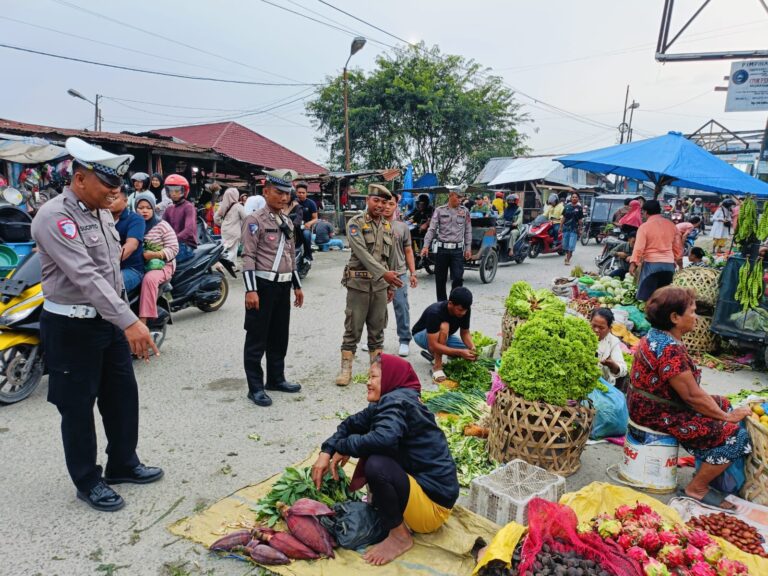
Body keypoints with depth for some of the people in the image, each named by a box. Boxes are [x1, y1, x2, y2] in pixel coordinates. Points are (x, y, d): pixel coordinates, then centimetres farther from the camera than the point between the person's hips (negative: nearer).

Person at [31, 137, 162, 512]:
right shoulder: (53, 218, -19)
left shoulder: (102, 213, 8)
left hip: (109, 322, 8)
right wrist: (129, 321, -36)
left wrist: (123, 319, 14)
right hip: (71, 327, -8)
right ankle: (88, 482, 24)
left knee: (123, 396, 16)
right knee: (78, 407, 7)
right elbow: (85, 277, -29)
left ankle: (123, 464, 34)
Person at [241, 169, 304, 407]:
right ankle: (255, 387, 9)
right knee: (256, 339, 0)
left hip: (283, 286, 8)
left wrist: (297, 286, 19)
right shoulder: (255, 220, -8)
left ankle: (276, 378, 29)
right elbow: (248, 257, -14)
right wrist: (250, 290, -20)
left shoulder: (287, 222, 15)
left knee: (279, 336, 16)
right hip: (263, 285, -8)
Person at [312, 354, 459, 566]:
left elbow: (384, 438, -39)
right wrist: (326, 453, -5)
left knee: (376, 465, -29)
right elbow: (352, 424, 10)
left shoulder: (396, 401, -21)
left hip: (433, 505, -9)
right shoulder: (389, 402, 6)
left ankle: (400, 536, -7)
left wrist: (343, 447, -21)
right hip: (420, 481, 9)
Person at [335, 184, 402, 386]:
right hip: (358, 283, -5)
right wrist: (384, 273, -28)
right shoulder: (355, 223, -7)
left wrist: (391, 285, 14)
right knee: (353, 329, 1)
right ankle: (346, 369, 9)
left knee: (377, 330, 11)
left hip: (380, 285, 5)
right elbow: (362, 252, -20)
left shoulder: (387, 226, 11)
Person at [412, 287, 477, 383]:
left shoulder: (465, 310, -22)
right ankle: (437, 366, -27)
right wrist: (460, 352, -49)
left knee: (468, 352, -18)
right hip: (421, 335, -6)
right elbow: (433, 345, -42)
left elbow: (465, 332, -10)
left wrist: (473, 348, -30)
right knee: (444, 326, -38)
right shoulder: (435, 312, -39)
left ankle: (433, 354, 5)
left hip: (444, 337, 6)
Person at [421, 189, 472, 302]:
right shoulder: (439, 210, 2)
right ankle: (441, 302, 22)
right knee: (440, 278, 7)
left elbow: (468, 231, 10)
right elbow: (432, 229, -1)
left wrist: (468, 248, 4)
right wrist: (426, 246, -10)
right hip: (442, 249, 0)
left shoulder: (464, 211, 6)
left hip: (457, 250, 0)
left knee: (458, 277, -5)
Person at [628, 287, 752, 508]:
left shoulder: (656, 335, 4)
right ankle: (697, 489, 5)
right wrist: (726, 417, -8)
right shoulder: (671, 350, -28)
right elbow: (692, 396, -22)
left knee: (723, 404, 19)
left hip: (649, 405, 11)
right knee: (733, 435, -10)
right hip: (659, 416, -11)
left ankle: (707, 470, 24)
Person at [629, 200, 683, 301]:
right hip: (669, 264, 5)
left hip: (651, 264, -5)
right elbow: (678, 246, 14)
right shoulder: (671, 225, 8)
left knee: (645, 296, 0)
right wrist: (679, 263, 25)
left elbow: (639, 247, -11)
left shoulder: (645, 226, -7)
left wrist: (633, 263, -5)